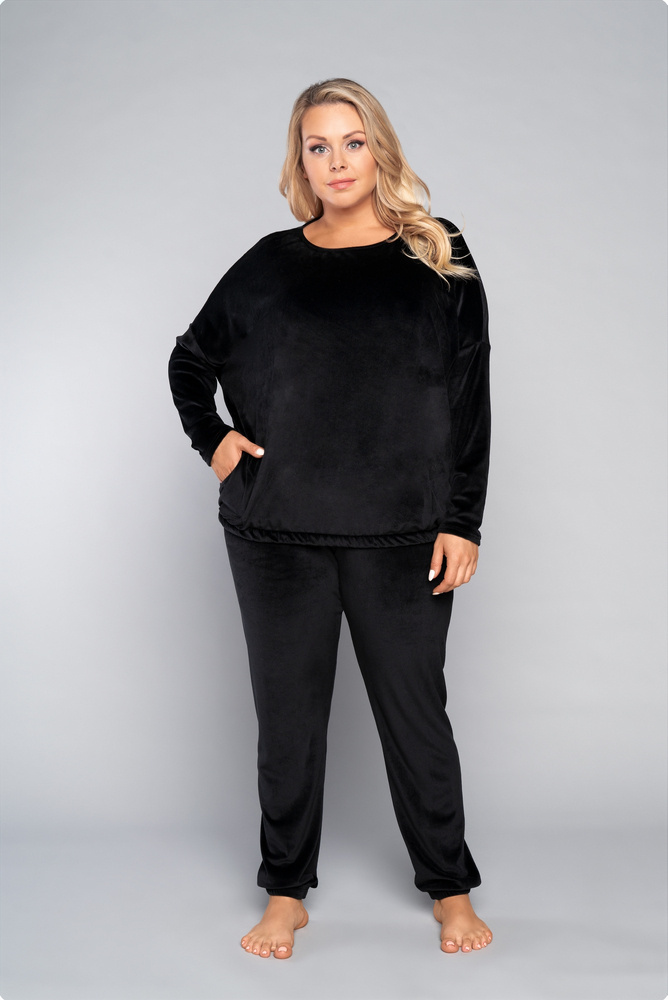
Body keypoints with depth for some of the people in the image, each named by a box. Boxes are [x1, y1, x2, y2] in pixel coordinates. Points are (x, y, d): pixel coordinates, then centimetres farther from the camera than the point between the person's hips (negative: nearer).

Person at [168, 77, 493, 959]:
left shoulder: (438, 258, 4)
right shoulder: (270, 264, 7)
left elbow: (470, 399, 1)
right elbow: (190, 361, 20)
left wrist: (462, 522, -4)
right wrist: (211, 441, 5)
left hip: (403, 536, -1)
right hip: (278, 532, 2)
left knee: (415, 711, 7)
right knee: (287, 715, 9)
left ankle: (450, 889, 26)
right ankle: (287, 893, 26)